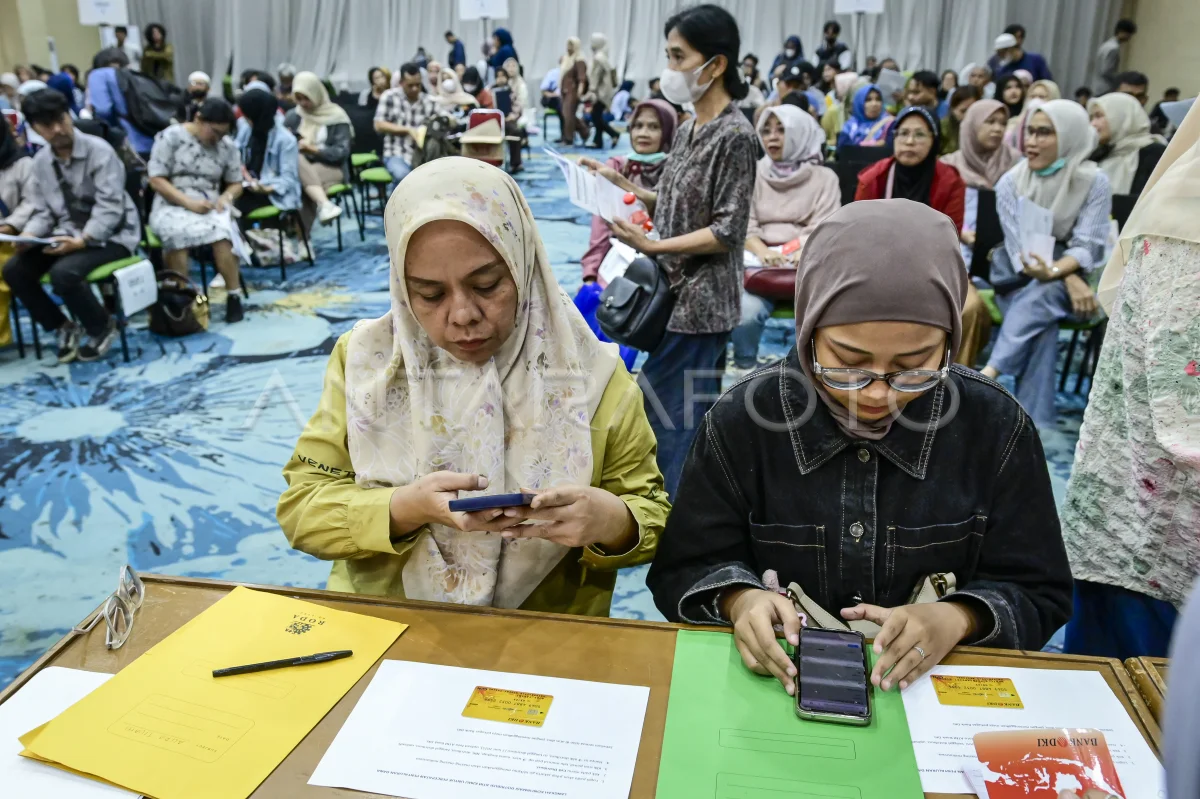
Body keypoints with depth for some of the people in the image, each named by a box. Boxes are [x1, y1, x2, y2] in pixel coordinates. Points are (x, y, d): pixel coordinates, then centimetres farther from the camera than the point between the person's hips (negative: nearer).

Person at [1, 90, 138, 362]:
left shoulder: (99, 151, -13)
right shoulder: (41, 161, 7)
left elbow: (110, 208, -20)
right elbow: (44, 211, 11)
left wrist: (81, 241, -30)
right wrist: (28, 235, -11)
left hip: (111, 235, -7)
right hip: (68, 234, 7)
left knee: (63, 273, -32)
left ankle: (102, 327, -4)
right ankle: (64, 327, 8)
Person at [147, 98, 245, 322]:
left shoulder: (228, 146, 8)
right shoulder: (171, 137, -2)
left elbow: (236, 184, 16)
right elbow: (156, 180, -6)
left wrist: (226, 197, -8)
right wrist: (188, 202, -19)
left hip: (211, 208, 2)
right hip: (171, 207, -2)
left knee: (221, 230, -34)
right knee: (176, 233, -38)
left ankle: (233, 297, -27)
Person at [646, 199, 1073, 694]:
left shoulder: (997, 428, -6)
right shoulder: (741, 421, -9)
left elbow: (1037, 597, 1)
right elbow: (683, 572, -2)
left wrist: (958, 618, -18)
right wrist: (740, 599, -22)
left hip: (939, 688, 1)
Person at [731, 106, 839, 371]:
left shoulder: (824, 178, 11)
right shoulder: (753, 174, 15)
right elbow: (745, 226, 5)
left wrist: (804, 254, -24)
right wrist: (764, 253, -17)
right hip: (760, 262, 1)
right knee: (746, 311, -30)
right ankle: (745, 369, -8)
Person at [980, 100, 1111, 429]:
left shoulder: (1094, 182, -7)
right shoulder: (1011, 182, -4)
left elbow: (1087, 245, -13)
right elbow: (1018, 248, -10)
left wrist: (1053, 271, -36)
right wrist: (1069, 280, -25)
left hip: (1071, 274, 0)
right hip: (1019, 276, 1)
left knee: (1041, 297, -37)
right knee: (1042, 318, -32)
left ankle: (989, 372, -43)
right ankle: (1036, 423, -37)